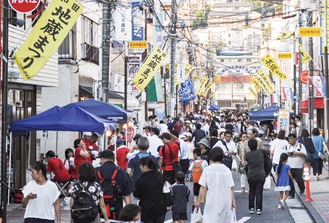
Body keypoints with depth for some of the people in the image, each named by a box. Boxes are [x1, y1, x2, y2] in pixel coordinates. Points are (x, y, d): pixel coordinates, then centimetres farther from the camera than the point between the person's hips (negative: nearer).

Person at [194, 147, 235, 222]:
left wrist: (198, 201, 4)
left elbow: (203, 187, -3)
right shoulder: (227, 170, 2)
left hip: (212, 201, -2)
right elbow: (231, 187, 1)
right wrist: (233, 201, 12)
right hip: (225, 202, 3)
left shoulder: (207, 169, -2)